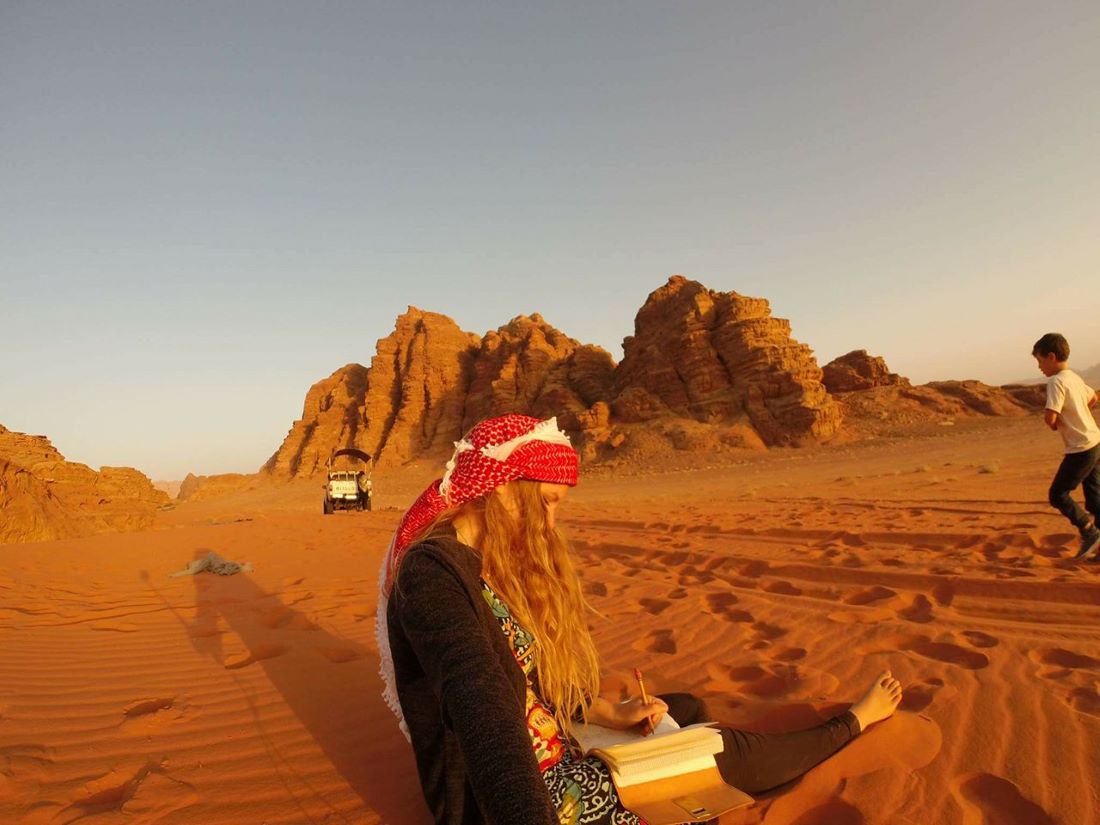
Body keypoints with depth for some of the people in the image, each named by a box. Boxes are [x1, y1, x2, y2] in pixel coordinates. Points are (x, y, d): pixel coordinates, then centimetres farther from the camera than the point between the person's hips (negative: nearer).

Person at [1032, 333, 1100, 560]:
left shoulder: (1056, 381, -17)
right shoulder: (1074, 377, 10)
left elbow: (1050, 418, -26)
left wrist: (1053, 423, -4)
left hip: (1081, 449, -9)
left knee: (1058, 495, 0)